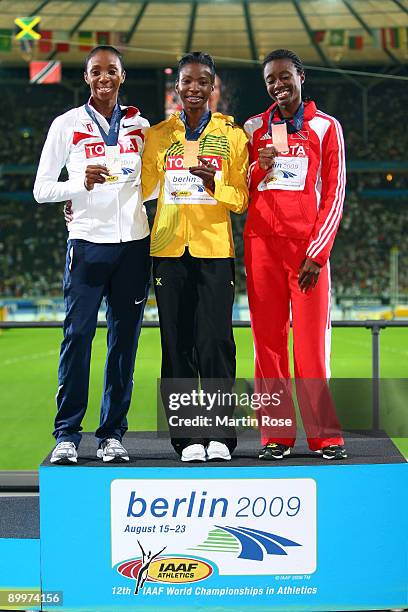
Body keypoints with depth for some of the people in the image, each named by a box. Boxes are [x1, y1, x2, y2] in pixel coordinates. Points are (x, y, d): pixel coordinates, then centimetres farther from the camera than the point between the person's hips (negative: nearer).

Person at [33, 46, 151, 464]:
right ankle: (67, 434, 0)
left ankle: (112, 433, 10)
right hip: (87, 242, -3)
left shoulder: (139, 126, 12)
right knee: (77, 335, -7)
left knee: (125, 338, 3)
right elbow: (41, 189, 2)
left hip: (133, 242, 3)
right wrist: (81, 185, -14)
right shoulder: (67, 125, 4)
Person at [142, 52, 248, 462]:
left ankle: (220, 435, 1)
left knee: (215, 342, -7)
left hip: (215, 249, -2)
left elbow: (242, 199, 6)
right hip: (169, 250, 2)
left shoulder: (232, 135, 7)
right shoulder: (159, 135, 11)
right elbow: (142, 190, 14)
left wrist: (215, 184, -13)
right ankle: (188, 436, 6)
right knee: (177, 344, 0)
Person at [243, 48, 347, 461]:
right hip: (262, 244, 2)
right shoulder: (254, 129, 14)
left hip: (307, 247, -2)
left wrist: (317, 253, -7)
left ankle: (326, 436, -2)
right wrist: (258, 166, -6)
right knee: (268, 341, -1)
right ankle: (276, 436, 2)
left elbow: (333, 195, 2)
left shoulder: (326, 128, 7)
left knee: (312, 342, -7)